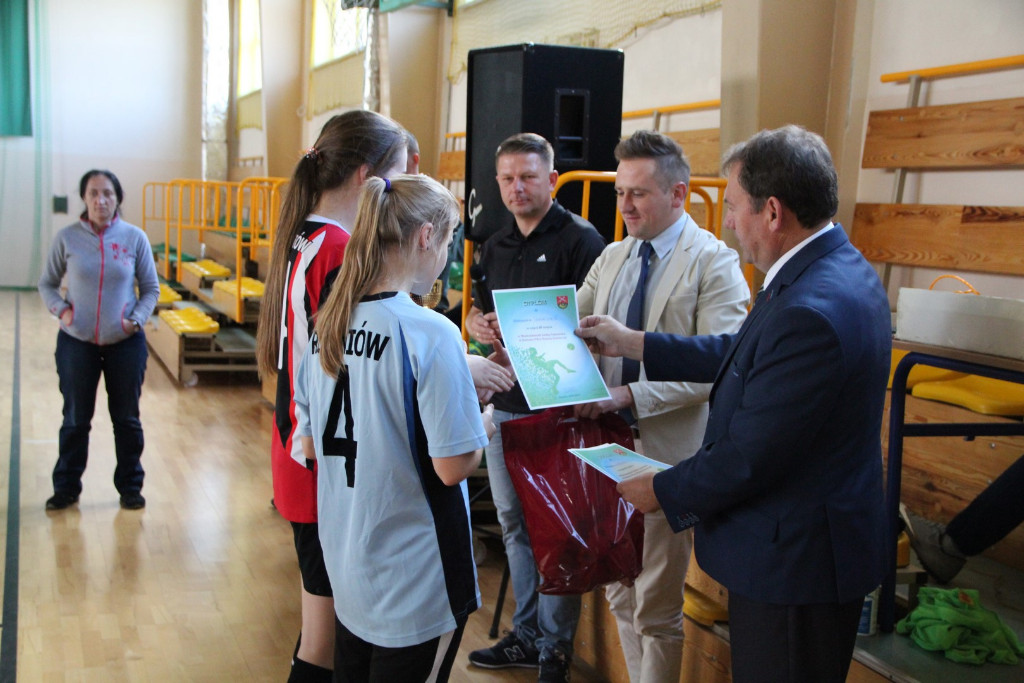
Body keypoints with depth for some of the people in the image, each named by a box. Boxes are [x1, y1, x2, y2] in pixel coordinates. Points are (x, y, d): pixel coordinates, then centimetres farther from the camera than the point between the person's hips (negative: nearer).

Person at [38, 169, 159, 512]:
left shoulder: (135, 238, -4)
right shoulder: (67, 238, -4)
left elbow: (151, 288, 3)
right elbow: (47, 284, 6)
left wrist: (137, 319, -11)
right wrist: (61, 309, -11)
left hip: (125, 343, 0)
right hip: (76, 342, 0)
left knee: (127, 419, 10)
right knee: (75, 419, 10)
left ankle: (130, 486, 25)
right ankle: (66, 487, 26)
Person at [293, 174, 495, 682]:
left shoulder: (329, 325, -1)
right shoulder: (430, 334, -21)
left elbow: (312, 445, 8)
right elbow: (453, 467, -20)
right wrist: (492, 413, -2)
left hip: (347, 568, 6)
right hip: (413, 579, -6)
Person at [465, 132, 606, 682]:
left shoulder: (580, 240, -9)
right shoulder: (496, 246, 13)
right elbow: (476, 309, 20)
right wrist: (478, 324, -3)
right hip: (503, 403, 7)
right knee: (513, 523, 16)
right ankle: (526, 634, 31)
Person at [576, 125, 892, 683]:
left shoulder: (810, 312, -32)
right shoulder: (840, 268, 2)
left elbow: (748, 457, -26)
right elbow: (740, 352, 13)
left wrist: (660, 491, -9)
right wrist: (632, 343, 16)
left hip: (794, 559, -10)